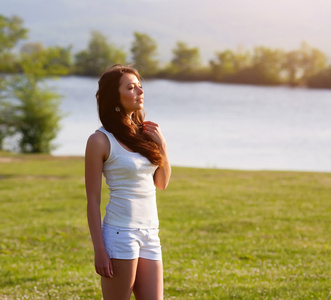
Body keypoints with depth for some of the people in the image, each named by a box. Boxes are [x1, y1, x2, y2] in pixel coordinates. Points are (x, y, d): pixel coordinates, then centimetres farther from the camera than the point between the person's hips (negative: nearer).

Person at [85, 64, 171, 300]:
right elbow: (93, 200, -8)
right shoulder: (101, 141, -7)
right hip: (120, 234, -6)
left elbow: (162, 183, 16)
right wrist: (99, 250, -12)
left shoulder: (144, 133, 11)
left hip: (150, 234, 6)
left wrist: (162, 145, 1)